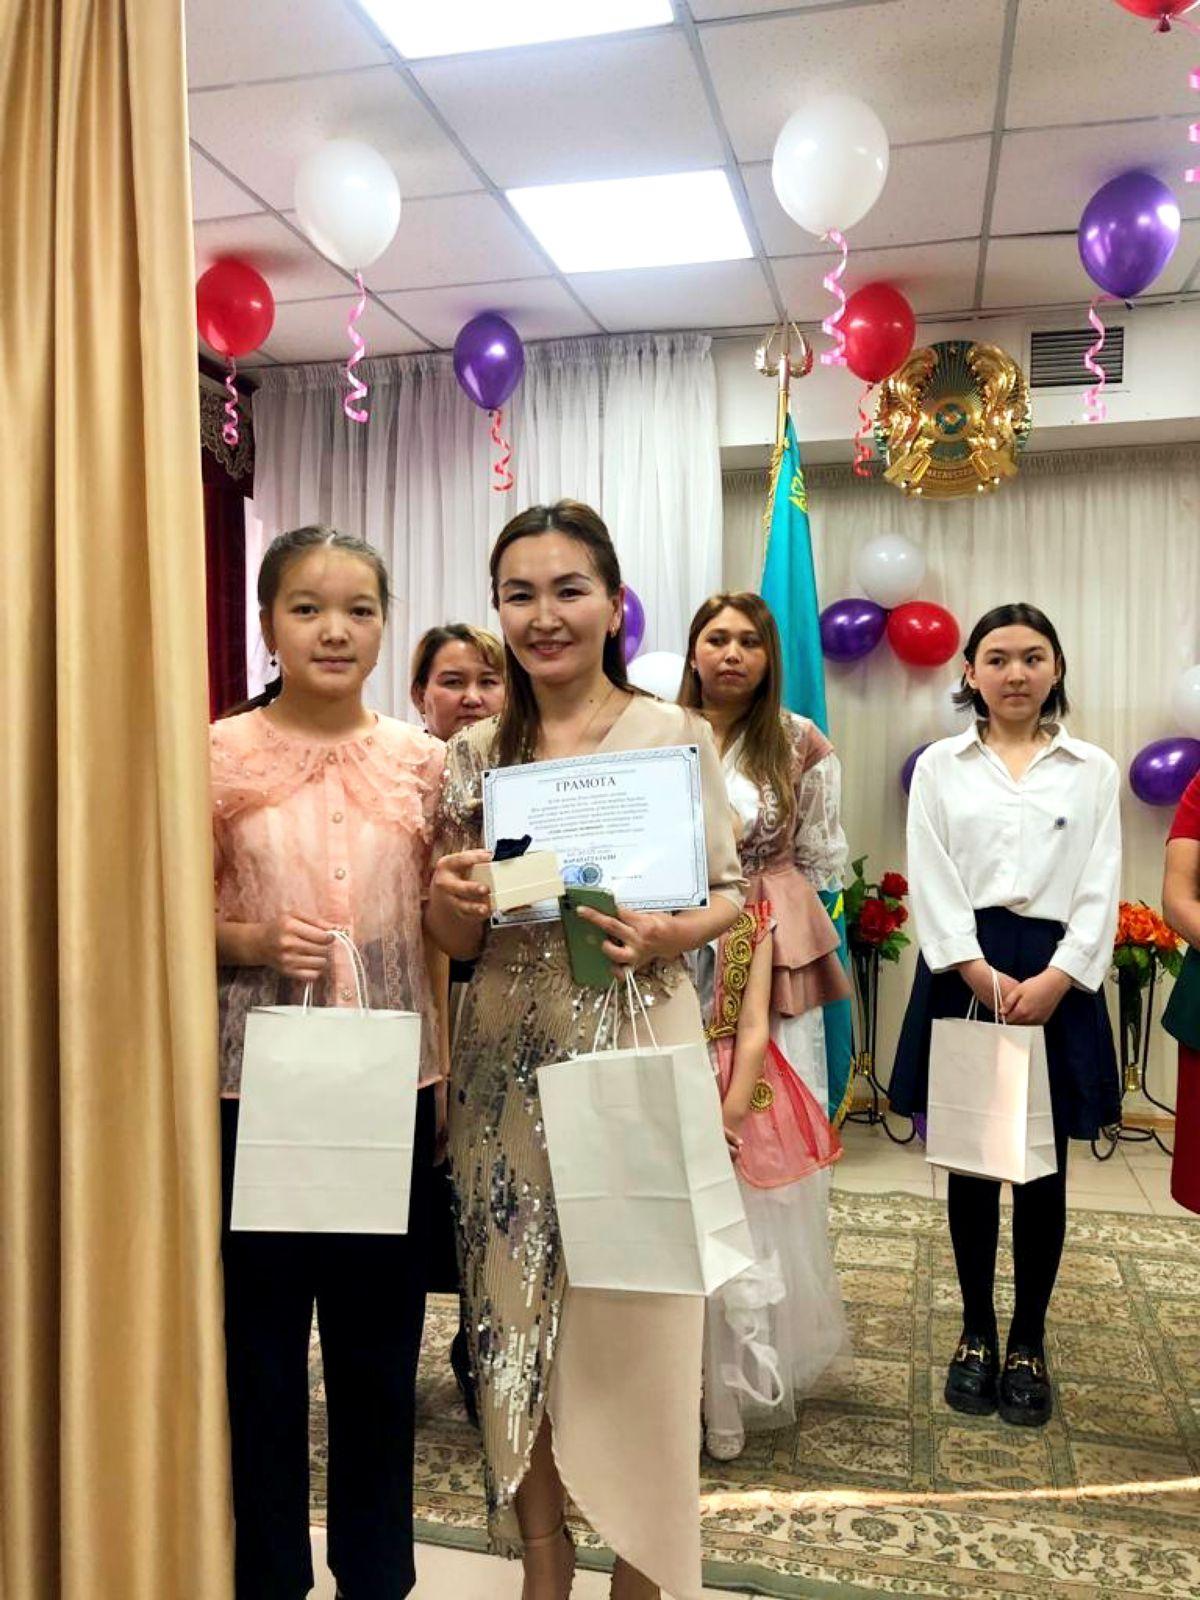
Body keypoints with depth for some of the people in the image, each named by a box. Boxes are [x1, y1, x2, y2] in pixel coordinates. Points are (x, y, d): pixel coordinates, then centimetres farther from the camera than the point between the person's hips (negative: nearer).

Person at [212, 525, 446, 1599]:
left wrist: (448, 1075, 4)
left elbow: (438, 925, 8)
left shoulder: (420, 760, 3)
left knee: (382, 1339, 13)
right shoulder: (219, 756, -3)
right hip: (258, 1081, -1)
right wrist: (252, 939, -18)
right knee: (261, 1334, 10)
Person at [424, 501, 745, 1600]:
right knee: (514, 1317, 12)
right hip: (507, 1065, 3)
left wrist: (670, 933, -18)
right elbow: (457, 936, 9)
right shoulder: (475, 754, 5)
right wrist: (453, 898, -13)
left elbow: (731, 891, 2)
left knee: (633, 1325, 4)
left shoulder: (674, 734, -3)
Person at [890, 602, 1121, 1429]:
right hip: (964, 974, 0)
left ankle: (1029, 1342, 22)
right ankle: (977, 1334, 23)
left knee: (1044, 1167, 5)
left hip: (1057, 979, 0)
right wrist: (982, 976, -12)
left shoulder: (1094, 769, 9)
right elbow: (932, 881, -1)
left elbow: (1100, 889, 2)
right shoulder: (940, 765, 7)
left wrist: (1053, 979, -12)